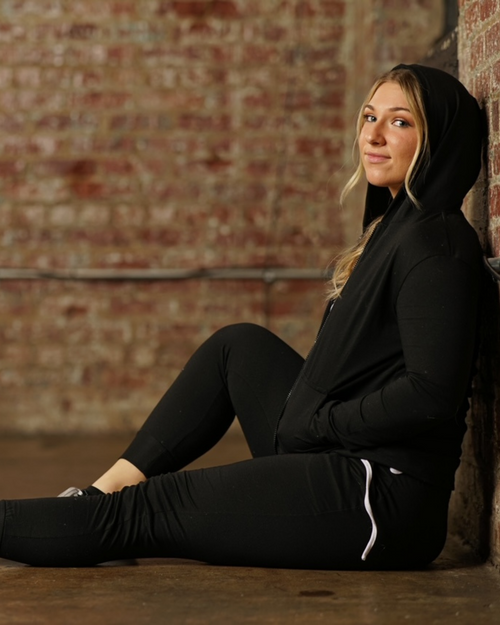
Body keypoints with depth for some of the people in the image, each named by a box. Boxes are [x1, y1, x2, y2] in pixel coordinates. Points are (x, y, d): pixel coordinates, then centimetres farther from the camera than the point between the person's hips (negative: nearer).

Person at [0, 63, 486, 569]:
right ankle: (109, 486, 13)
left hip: (380, 499, -9)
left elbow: (431, 395, -24)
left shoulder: (434, 241, -14)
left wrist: (318, 423, -14)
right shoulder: (396, 226, 17)